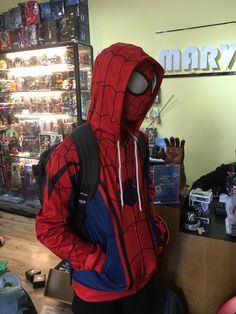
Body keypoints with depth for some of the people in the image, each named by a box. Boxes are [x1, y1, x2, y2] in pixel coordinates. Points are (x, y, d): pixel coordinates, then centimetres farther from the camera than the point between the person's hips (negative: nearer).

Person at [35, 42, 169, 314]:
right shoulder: (72, 153, -23)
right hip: (98, 287, -5)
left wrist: (158, 228, 1)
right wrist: (100, 263, -17)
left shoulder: (138, 143, -3)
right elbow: (49, 228, -17)